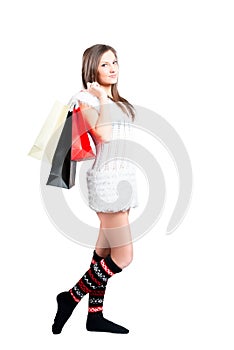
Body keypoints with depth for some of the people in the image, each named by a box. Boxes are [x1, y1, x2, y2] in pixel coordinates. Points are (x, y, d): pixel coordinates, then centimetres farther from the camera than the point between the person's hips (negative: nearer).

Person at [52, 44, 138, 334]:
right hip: (107, 178, -8)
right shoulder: (87, 98, -7)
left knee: (105, 250, 10)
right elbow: (103, 134, -22)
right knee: (123, 256, -8)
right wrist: (102, 98, -13)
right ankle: (71, 298, 6)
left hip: (123, 176, 8)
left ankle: (95, 315, 18)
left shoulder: (117, 102, 17)